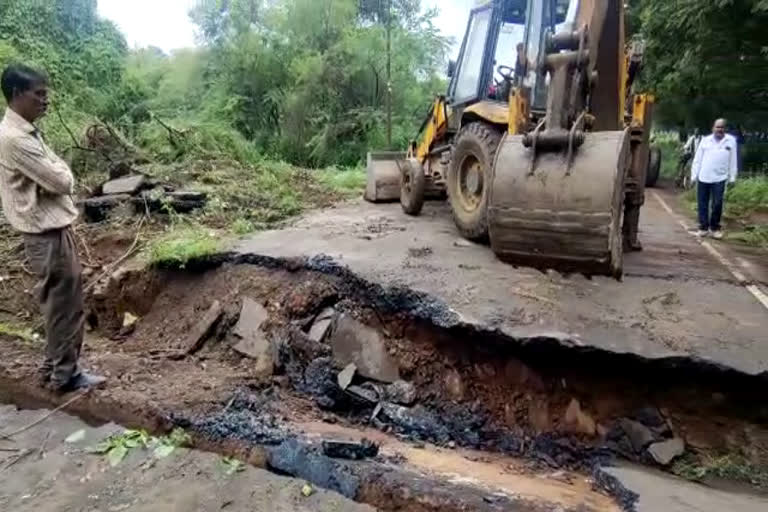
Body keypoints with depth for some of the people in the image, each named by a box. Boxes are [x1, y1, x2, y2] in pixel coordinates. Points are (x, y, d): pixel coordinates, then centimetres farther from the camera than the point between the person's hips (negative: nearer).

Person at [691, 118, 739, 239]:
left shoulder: (731, 141, 5)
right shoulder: (705, 140, 8)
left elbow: (733, 160, 5)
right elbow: (698, 159, 8)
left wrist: (732, 177, 1)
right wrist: (694, 175, 5)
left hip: (719, 178, -1)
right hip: (703, 177, 2)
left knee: (717, 204, -5)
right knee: (703, 204, 5)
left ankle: (715, 227, 9)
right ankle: (703, 227, 15)